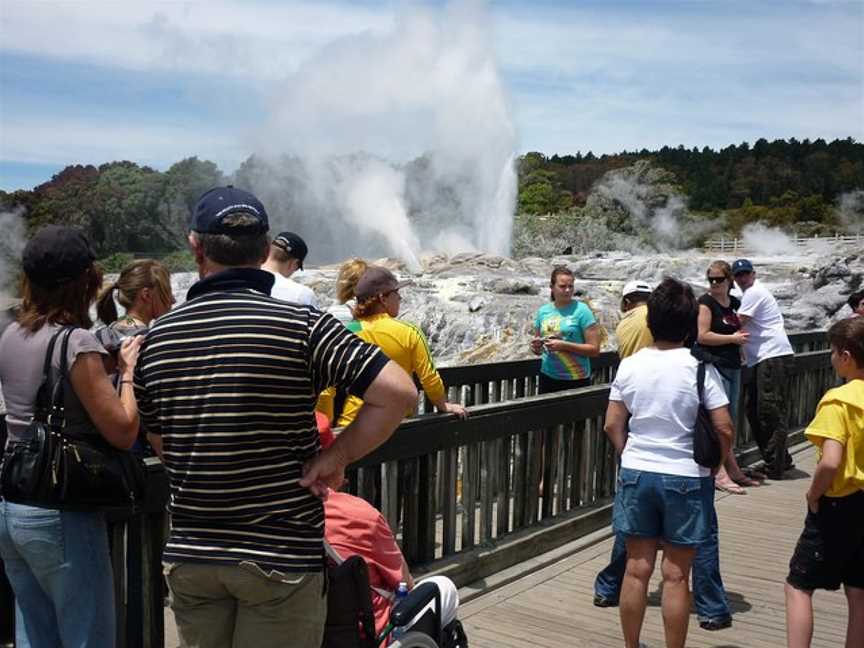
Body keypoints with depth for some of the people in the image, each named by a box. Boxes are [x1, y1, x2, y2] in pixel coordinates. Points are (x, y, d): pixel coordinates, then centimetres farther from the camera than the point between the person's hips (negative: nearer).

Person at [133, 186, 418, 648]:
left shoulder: (157, 336, 1)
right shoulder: (300, 325, -13)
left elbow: (160, 442, 11)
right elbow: (398, 393, -20)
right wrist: (337, 458, -11)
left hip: (188, 554, 4)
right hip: (281, 555, -4)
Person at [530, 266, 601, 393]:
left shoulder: (581, 310, -7)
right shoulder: (543, 311, 5)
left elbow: (594, 349, -10)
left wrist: (564, 345, -19)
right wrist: (536, 347, -7)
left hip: (576, 380, -4)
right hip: (548, 377, 4)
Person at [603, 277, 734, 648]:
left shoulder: (630, 365, -2)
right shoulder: (699, 367, -11)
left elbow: (612, 425, 1)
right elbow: (724, 429, -11)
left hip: (637, 474, 3)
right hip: (685, 478, -3)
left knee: (637, 569, 12)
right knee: (676, 575, 6)